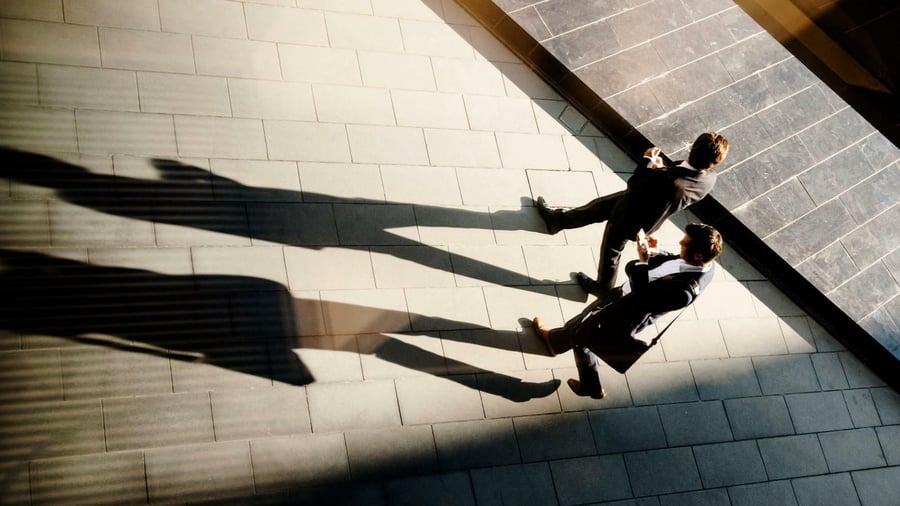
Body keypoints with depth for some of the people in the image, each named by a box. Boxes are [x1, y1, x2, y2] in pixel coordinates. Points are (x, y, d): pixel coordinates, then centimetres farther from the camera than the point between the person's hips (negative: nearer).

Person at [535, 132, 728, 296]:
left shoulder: (668, 181, -46)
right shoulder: (710, 177, -24)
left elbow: (634, 184, -26)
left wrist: (647, 161, -13)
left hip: (630, 217, -7)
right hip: (652, 213, 7)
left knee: (611, 251, 23)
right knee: (595, 207, 27)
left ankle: (604, 289, 51)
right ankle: (557, 220, 53)